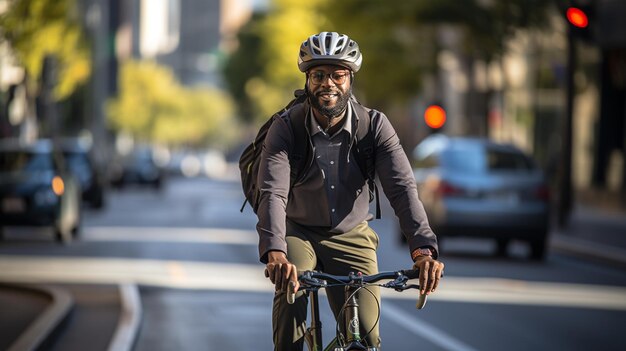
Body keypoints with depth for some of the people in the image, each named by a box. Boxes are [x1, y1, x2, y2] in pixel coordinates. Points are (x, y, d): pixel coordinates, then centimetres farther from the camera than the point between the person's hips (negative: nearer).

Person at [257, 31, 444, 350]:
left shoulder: (375, 126, -13)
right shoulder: (286, 129, -17)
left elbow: (402, 187, -22)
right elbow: (273, 193, -30)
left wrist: (423, 249, -39)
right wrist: (275, 253, -48)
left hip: (351, 236, 1)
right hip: (299, 232, -1)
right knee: (290, 289, -34)